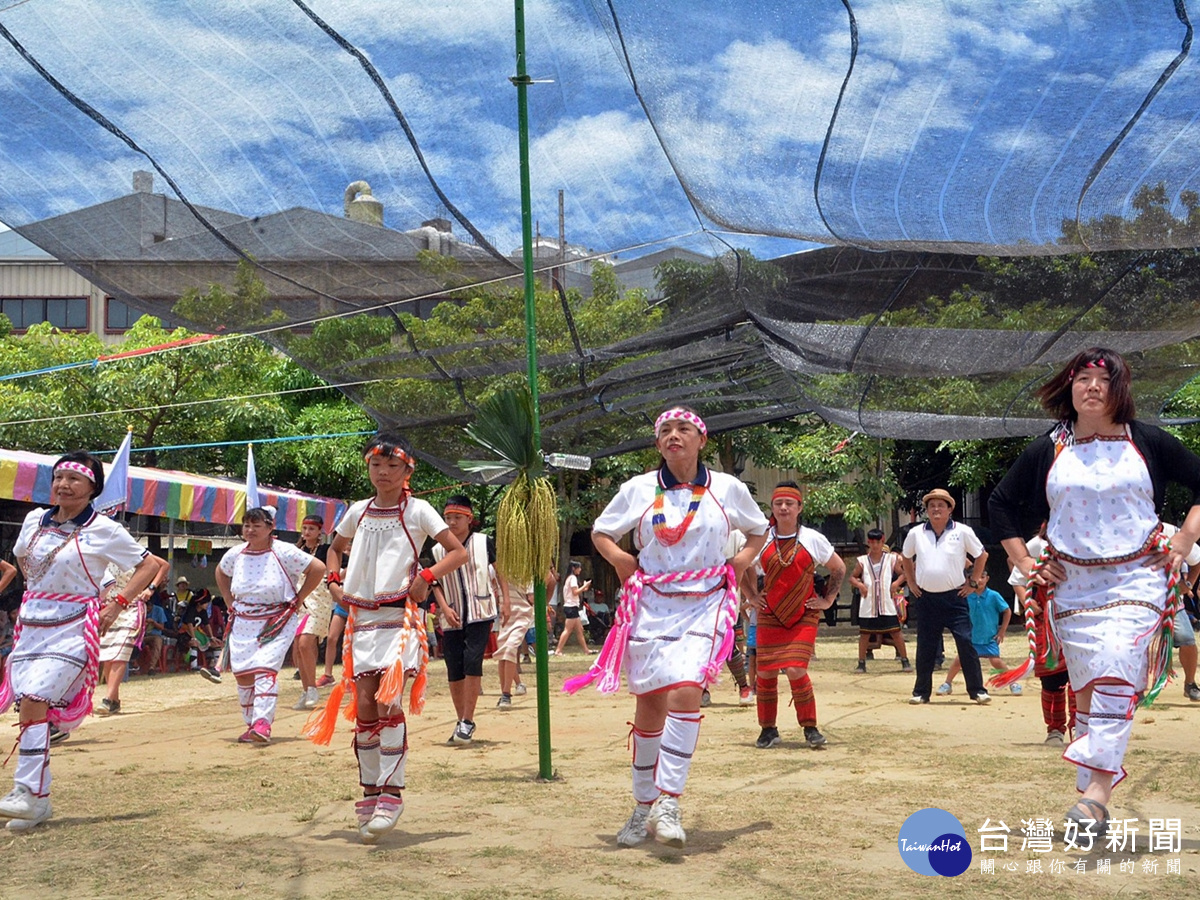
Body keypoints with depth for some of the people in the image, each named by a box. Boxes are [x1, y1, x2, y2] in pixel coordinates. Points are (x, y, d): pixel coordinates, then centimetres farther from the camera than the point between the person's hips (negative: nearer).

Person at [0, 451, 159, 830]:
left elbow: (149, 566, 0)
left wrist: (117, 604, -8)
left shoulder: (104, 530, -6)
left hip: (72, 630, -6)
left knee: (34, 701, -20)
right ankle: (38, 803, 8)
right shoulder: (34, 520, 9)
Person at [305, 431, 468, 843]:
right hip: (361, 618, 4)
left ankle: (392, 794, -10)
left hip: (400, 618, -4)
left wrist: (426, 576, -15)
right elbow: (335, 548, 29)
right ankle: (369, 793, 15)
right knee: (364, 708, 3)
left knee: (388, 703, -16)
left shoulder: (418, 510, -1)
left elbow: (458, 552, -2)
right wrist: (334, 582, 12)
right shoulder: (358, 511, 12)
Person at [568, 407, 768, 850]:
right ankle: (643, 806, 18)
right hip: (650, 605, 2)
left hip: (704, 606, -1)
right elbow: (600, 532, 17)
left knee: (685, 691, -22)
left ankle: (669, 804, -20)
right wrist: (620, 559, -1)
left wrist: (741, 561, 2)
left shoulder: (728, 488, 5)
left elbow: (759, 531, 20)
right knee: (649, 704, 4)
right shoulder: (638, 489, 6)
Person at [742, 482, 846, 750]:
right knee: (765, 672, -1)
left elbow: (839, 568, 10)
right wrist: (752, 596, 8)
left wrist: (827, 599, 6)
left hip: (804, 616, -2)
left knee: (795, 670, -14)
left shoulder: (813, 539, -2)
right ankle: (768, 729, 15)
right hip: (770, 616, 2)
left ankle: (810, 728, 2)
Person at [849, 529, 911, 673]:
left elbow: (903, 573, 9)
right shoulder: (862, 561, 4)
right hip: (868, 605, 1)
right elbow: (852, 577, 10)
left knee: (896, 632, -1)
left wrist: (897, 583, -9)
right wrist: (859, 585, -9)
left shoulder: (891, 559, 3)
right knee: (864, 633, 4)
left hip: (887, 603, -1)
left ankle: (905, 661, 10)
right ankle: (861, 663, 13)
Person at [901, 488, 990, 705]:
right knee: (925, 647, 6)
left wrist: (972, 582, 3)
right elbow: (906, 558, 21)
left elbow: (981, 556, 7)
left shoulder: (962, 532, -3)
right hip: (926, 599, 2)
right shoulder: (916, 534, 4)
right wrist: (911, 582, 13)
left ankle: (977, 690, 1)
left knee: (966, 643, -6)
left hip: (955, 597, -2)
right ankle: (921, 692, 15)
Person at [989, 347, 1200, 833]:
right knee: (1085, 686, 5)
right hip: (1071, 586, 2)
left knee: (1115, 676, -19)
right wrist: (1024, 562, 11)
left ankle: (1098, 790, -24)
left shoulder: (1147, 442, 3)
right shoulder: (1048, 450, 7)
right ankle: (1095, 804, 12)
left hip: (1135, 580, -2)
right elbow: (1001, 503, 17)